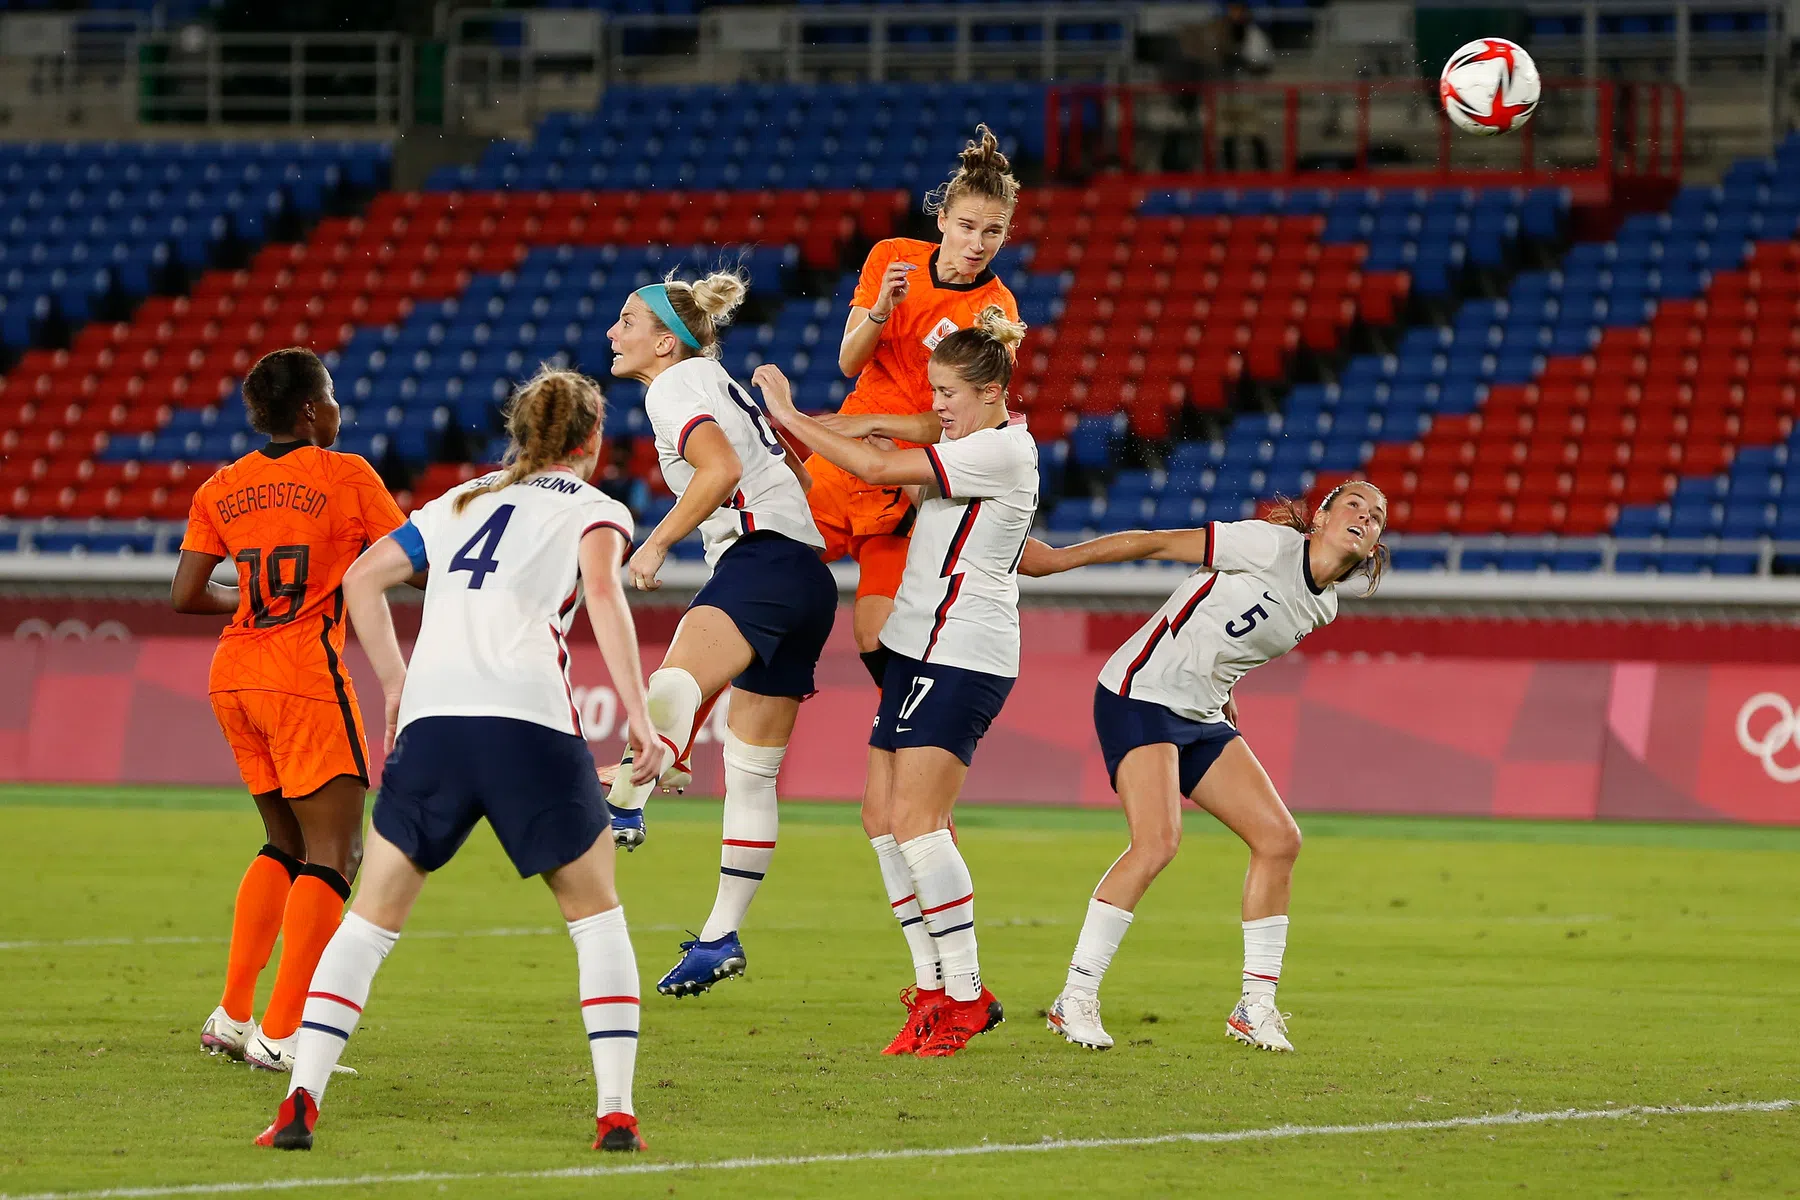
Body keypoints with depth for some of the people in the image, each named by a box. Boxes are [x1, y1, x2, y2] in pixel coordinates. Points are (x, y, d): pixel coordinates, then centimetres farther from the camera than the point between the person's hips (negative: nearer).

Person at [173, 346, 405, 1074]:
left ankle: (232, 1016, 14)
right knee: (332, 853, -4)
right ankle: (280, 1034, -14)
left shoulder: (222, 489, 10)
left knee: (285, 845, 20)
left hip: (233, 676, 7)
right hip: (305, 674, -7)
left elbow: (184, 596, 7)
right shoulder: (345, 476, -3)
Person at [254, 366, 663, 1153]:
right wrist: (637, 713, -12)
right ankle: (616, 1111, 2)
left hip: (430, 721, 3)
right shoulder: (594, 510, 13)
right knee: (594, 911, 12)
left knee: (373, 913, 10)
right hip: (530, 719, -3)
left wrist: (396, 684, 28)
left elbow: (362, 577, 25)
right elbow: (603, 591, -7)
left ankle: (302, 1098, -2)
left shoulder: (463, 502, 27)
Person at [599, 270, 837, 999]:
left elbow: (722, 468, -20)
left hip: (763, 556, -10)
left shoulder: (674, 387, -1)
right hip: (808, 578, 10)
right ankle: (722, 936, 20)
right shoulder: (720, 384, 27)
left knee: (677, 683, -36)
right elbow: (799, 473, 35)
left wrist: (657, 543, -15)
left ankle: (624, 804, -61)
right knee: (751, 773, 14)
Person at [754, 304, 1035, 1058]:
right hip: (921, 648, 10)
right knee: (882, 814, 7)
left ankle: (966, 995, -9)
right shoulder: (979, 445, 16)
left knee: (915, 819, -14)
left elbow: (878, 469, -18)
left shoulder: (1002, 451, -15)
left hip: (962, 656, -10)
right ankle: (934, 986, 10)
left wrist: (790, 418, -10)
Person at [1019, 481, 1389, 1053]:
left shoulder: (1322, 607, 10)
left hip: (1202, 716, 9)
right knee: (1157, 842, -23)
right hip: (1140, 697, -9)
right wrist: (1056, 559, -12)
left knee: (1279, 839, 0)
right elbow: (1154, 542, -11)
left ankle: (1255, 1006, 10)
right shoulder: (1270, 545, -14)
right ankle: (1075, 999, -15)